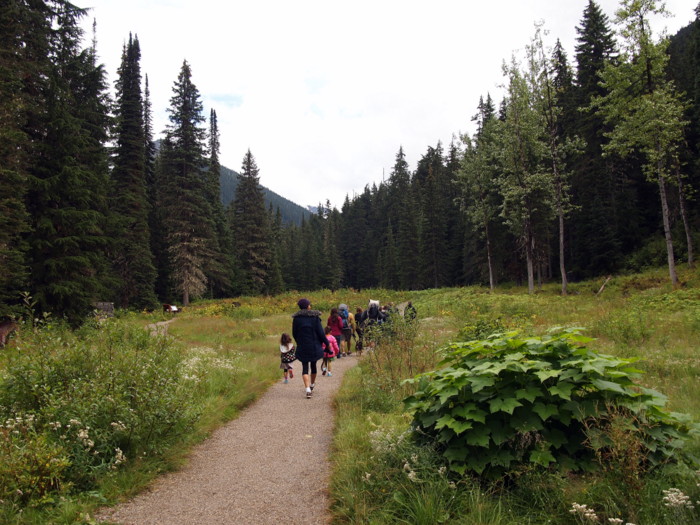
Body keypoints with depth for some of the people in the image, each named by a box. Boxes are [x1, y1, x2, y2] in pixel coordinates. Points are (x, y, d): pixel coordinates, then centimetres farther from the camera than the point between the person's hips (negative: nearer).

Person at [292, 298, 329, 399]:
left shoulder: (296, 318, -2)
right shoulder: (315, 317, -8)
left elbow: (294, 334, 5)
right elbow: (320, 332, -8)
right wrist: (326, 342, 4)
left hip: (302, 347, 0)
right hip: (314, 346, 0)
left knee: (305, 368, 2)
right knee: (313, 365, 19)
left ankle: (308, 389, -15)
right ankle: (312, 385, 37)